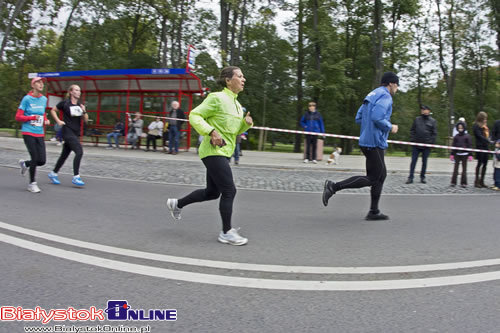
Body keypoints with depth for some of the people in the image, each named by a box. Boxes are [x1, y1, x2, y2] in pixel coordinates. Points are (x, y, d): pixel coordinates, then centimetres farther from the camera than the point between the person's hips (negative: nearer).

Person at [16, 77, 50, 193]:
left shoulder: (44, 99, 9)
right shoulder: (27, 99, -6)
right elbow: (18, 117, -5)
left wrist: (46, 120, 6)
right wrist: (32, 117, -17)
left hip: (40, 134, 5)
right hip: (28, 132, -5)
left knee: (42, 161, -2)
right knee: (35, 158, -10)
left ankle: (24, 163, 31)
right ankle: (32, 183, 9)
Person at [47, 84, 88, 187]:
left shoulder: (80, 105, 11)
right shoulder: (65, 103, -5)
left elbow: (86, 120, 9)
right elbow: (53, 110, 8)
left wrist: (84, 111, -7)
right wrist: (58, 121, -3)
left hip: (76, 133, 6)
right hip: (68, 131, -6)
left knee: (65, 154, 13)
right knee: (79, 152, -19)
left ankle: (53, 173, 30)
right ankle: (76, 177, -14)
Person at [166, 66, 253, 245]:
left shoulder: (236, 104, 15)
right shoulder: (217, 98, -11)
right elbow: (194, 116, -13)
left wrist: (246, 123, 3)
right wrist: (211, 132, -25)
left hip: (223, 153, 10)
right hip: (214, 152, -10)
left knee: (212, 192, 15)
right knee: (229, 191, -7)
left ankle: (176, 204, 33)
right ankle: (226, 232, 6)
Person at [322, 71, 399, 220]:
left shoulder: (371, 95, 18)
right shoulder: (385, 97, -10)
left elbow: (358, 118, 16)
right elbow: (377, 117, -25)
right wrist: (390, 127, -10)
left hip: (367, 141, 10)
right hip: (375, 143, -10)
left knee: (381, 175, 14)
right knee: (372, 178, -4)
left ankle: (374, 212, 17)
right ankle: (334, 187, -9)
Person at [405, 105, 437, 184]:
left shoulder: (432, 121, 4)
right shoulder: (417, 119, 6)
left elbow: (434, 133, 2)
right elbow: (412, 130, 8)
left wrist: (431, 142, -7)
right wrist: (412, 139, -3)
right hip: (416, 145, 1)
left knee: (424, 162, 8)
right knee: (413, 161, -1)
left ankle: (422, 177, 17)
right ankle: (410, 177, 0)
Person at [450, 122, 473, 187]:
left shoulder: (467, 136, 0)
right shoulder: (456, 136, 5)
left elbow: (470, 146, 1)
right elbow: (453, 145, 9)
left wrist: (470, 155, -3)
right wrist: (452, 154, 6)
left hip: (465, 154, -1)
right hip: (457, 154, 1)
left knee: (464, 169, 5)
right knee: (455, 168, 4)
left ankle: (463, 183, 11)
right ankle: (453, 182, 8)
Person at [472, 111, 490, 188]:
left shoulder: (485, 125, 18)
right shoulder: (476, 126, -6)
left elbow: (488, 135, 20)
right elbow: (480, 136, -16)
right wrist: (489, 141, -24)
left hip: (486, 146, 7)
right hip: (480, 146, -7)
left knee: (485, 164, 5)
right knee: (480, 163, -4)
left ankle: (482, 181, 12)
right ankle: (477, 181, 3)